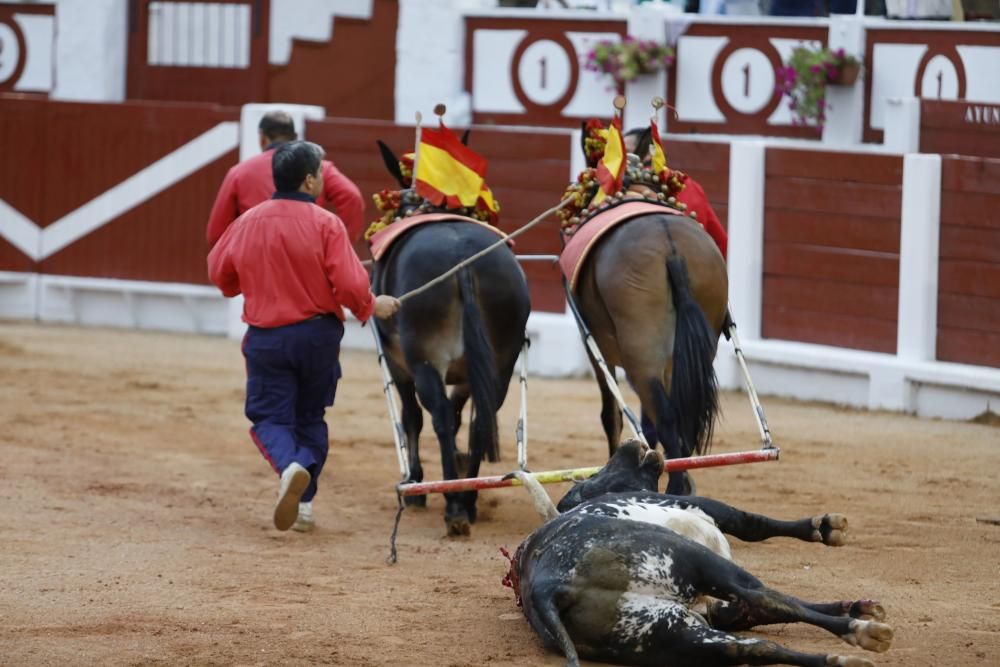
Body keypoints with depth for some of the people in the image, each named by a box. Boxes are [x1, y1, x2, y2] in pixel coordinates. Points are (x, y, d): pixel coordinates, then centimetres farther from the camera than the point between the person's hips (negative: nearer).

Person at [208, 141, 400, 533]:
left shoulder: (247, 223, -2)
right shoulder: (325, 224, -13)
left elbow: (219, 272, 11)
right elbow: (350, 284, -17)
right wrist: (372, 306, 4)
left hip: (265, 337, 1)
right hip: (318, 335, -1)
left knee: (269, 416, 6)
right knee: (310, 417, 16)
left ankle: (290, 465, -26)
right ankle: (303, 503, 12)